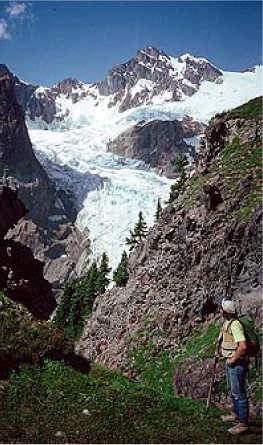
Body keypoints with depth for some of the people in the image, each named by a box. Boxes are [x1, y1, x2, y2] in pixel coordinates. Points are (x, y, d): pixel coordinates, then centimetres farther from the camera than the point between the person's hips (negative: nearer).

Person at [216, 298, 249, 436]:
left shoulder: (235, 325, -24)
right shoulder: (227, 323, 8)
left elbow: (242, 346, -32)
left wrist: (233, 359, -22)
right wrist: (220, 351, 18)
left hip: (236, 363, -11)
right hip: (230, 362, 11)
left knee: (238, 392, -3)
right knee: (232, 390, 23)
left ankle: (243, 423, 5)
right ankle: (236, 415, 38)